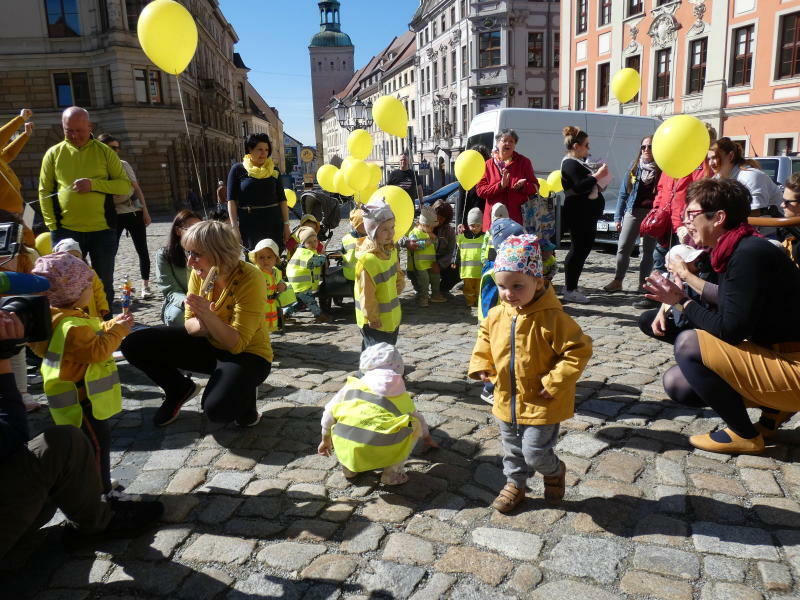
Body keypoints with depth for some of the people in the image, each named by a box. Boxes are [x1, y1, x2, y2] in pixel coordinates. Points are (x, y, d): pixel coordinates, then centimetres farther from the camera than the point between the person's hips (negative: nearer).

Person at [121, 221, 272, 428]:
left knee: (217, 408, -34)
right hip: (208, 345, 6)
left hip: (247, 354, -6)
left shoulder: (250, 279, -27)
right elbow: (190, 325, -3)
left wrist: (209, 317, -40)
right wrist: (202, 324, -27)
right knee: (133, 345, -6)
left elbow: (237, 344, -25)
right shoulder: (200, 272, -9)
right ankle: (180, 389, 18)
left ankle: (245, 395, 3)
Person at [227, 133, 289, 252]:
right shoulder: (238, 169, 3)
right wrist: (234, 226, -8)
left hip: (273, 222, 3)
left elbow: (282, 199, 11)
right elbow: (231, 200, 0)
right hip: (249, 222, -3)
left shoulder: (274, 170, 11)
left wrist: (286, 224, 5)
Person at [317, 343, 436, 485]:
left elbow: (329, 413, 24)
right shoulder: (402, 396, 22)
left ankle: (349, 467, 29)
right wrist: (427, 438, 62)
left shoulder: (352, 385, 20)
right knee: (414, 425, 22)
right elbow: (419, 420, 40)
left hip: (344, 449, 3)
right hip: (379, 454, -2)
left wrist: (325, 440, 42)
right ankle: (391, 473, 16)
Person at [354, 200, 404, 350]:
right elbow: (367, 296, -23)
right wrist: (373, 319, -16)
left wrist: (400, 283, 4)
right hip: (376, 323, -9)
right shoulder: (368, 260, -29)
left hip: (392, 318, 9)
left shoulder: (390, 249, 0)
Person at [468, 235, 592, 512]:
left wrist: (554, 382, -23)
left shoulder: (552, 318, -23)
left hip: (541, 403, -6)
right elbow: (485, 340, 14)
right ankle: (514, 484, 45)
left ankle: (554, 471, 35)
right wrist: (481, 366, 1)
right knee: (512, 450, 22)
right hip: (506, 401, 6)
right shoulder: (497, 315, -5)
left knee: (535, 453, 3)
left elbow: (578, 350, -20)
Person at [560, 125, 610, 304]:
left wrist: (599, 177, 7)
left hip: (586, 214, 11)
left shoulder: (579, 162, 20)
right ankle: (569, 290, -3)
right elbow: (579, 187, -23)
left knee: (583, 248, 13)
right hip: (579, 214, -11)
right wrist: (597, 176, -17)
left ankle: (572, 287, 20)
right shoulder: (570, 164, -12)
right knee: (578, 249, -8)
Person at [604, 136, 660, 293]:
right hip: (633, 212, 2)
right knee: (623, 247, -1)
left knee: (648, 250, 6)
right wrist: (618, 217, 6)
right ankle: (617, 281, 8)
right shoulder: (634, 169, 9)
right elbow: (623, 194, 10)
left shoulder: (662, 171, 0)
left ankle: (643, 283, 14)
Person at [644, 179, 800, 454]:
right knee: (675, 383, 6)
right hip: (772, 354, 9)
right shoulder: (736, 251, 5)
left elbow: (730, 331, -24)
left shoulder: (750, 254, -23)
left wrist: (681, 301, -13)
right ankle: (774, 408, 12)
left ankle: (744, 434, -5)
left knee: (688, 343, -23)